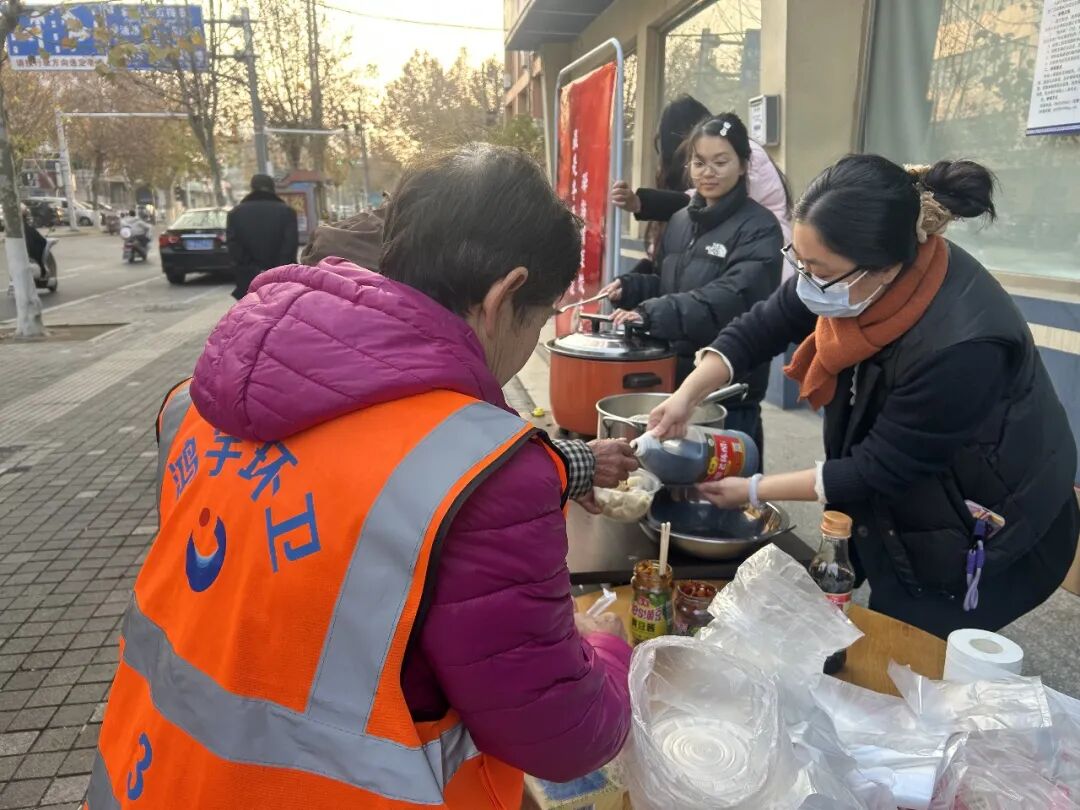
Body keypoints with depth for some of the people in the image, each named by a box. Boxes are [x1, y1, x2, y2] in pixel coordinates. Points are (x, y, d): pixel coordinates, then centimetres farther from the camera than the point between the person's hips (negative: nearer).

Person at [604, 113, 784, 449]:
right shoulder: (681, 221, 11)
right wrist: (631, 287, -2)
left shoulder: (759, 228, -11)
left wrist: (654, 313, -36)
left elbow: (732, 299, -25)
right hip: (673, 374, 6)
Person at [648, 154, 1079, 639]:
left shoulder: (962, 345, -39)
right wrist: (688, 393, -21)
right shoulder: (862, 278, -20)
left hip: (980, 541, -6)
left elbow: (879, 470, -29)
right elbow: (764, 325, -8)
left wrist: (754, 490, -21)